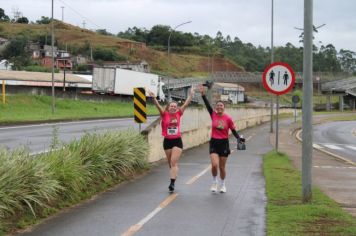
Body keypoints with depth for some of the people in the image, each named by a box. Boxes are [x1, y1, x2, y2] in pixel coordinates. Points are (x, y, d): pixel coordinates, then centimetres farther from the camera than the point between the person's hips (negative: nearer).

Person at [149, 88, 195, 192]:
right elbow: (158, 106, -17)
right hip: (167, 141, 1)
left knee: (174, 162, -10)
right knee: (170, 163, 13)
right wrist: (154, 98, -32)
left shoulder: (178, 114, 1)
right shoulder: (164, 114, -3)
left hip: (177, 141, -1)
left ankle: (172, 183, -16)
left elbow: (186, 104, -1)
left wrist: (191, 95, -9)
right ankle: (173, 180, 30)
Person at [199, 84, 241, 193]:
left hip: (224, 143, 0)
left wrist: (239, 139, -15)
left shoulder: (228, 118, -6)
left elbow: (234, 131, -1)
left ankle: (222, 184, 30)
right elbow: (207, 105, -11)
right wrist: (203, 94, -20)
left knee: (222, 167, 8)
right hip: (214, 142, 0)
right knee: (214, 165, -14)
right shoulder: (213, 115, -2)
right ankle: (214, 182, 12)